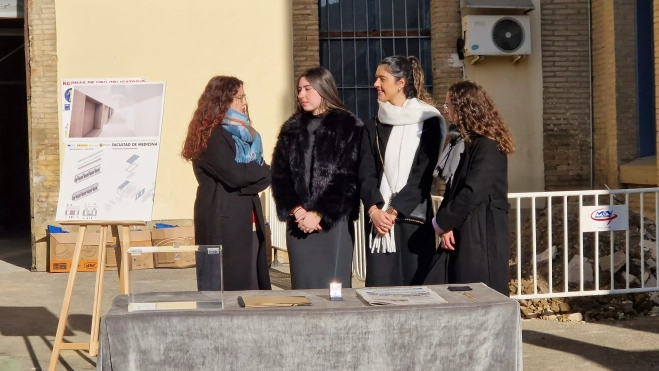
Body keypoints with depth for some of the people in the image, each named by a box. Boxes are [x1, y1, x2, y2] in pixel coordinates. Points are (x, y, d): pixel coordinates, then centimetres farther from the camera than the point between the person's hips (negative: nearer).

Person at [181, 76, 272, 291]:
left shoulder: (243, 134, 17)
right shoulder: (211, 136, -9)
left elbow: (262, 175, 10)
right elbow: (234, 173, -21)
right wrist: (262, 171, -3)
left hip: (247, 221, 8)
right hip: (222, 223, -8)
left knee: (249, 286, 7)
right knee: (225, 288, -5)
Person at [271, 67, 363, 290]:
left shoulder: (348, 127, -1)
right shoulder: (292, 128, 13)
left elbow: (348, 179, -7)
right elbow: (279, 175, 7)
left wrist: (320, 214, -12)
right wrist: (296, 210, -8)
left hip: (334, 222, -4)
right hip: (299, 222, 4)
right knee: (303, 285, 4)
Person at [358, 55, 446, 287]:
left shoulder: (427, 123, 1)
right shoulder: (373, 128, 13)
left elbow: (423, 174, -6)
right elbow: (365, 173, 3)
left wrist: (394, 210, -13)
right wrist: (374, 210, -14)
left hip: (414, 218, -3)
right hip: (380, 218, 3)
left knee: (415, 286, -2)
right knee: (380, 287, -1)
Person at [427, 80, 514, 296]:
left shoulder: (487, 146, -14)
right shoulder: (468, 142, 17)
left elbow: (473, 192, -22)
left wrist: (442, 222, -10)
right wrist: (446, 224, 2)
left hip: (482, 236, -9)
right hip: (462, 234, 9)